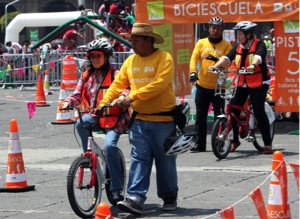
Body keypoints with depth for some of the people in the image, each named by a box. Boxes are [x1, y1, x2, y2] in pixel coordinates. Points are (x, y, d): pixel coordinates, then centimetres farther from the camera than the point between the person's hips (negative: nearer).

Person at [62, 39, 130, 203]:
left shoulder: (114, 74, 1)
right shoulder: (86, 76, 14)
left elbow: (123, 89, -12)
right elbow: (78, 94, 8)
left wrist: (123, 97, -36)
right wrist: (68, 102, -14)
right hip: (95, 116, 4)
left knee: (109, 145, -26)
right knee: (80, 123, -31)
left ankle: (116, 188, -19)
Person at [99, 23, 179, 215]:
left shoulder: (164, 58, -10)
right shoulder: (131, 61, 10)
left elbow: (159, 84, -22)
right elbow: (118, 84, 9)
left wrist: (132, 97, -27)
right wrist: (102, 105, -2)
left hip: (162, 119, -5)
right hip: (139, 119, 5)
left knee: (165, 161, 7)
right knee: (139, 159, -3)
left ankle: (170, 197, 21)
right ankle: (135, 198, -8)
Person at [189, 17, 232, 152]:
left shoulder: (226, 45, 1)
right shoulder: (201, 43, 7)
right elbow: (194, 58, -2)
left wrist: (216, 59, -29)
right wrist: (193, 73, -19)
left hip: (218, 86, -2)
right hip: (202, 85, 2)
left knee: (219, 116, 1)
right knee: (200, 116, 5)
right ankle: (200, 144, 11)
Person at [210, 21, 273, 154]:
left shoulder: (259, 45, -12)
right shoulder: (238, 47, 4)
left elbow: (258, 56, -32)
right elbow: (227, 58, -9)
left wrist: (253, 65, -53)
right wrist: (216, 65, -27)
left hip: (259, 83, -6)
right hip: (242, 83, 6)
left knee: (259, 111, -12)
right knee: (233, 110, -1)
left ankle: (267, 143, -3)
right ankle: (234, 141, 15)